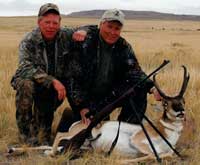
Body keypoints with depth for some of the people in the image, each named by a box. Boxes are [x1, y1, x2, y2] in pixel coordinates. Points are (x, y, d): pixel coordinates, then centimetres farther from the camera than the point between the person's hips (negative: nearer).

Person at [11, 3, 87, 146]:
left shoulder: (66, 35, -9)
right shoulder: (28, 41, -18)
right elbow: (26, 68, -32)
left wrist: (82, 33, -26)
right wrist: (53, 81, -43)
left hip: (55, 85, 4)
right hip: (32, 81, -3)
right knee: (26, 85, -34)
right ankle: (25, 131, -17)